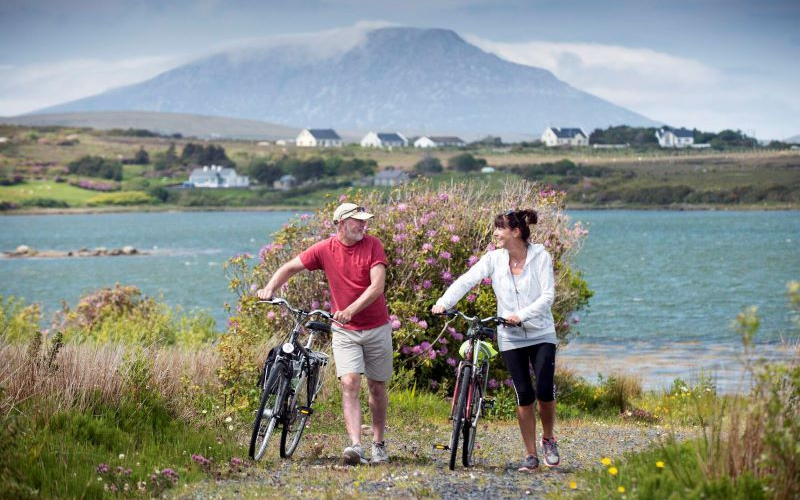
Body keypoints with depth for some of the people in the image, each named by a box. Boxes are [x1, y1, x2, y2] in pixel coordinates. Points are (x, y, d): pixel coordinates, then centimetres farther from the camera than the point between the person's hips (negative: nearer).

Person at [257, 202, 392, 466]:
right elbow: (290, 268, 3)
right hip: (344, 331, 0)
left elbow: (377, 286, -17)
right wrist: (270, 289, -14)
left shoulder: (372, 245, -8)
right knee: (350, 383, -16)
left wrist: (350, 310, -30)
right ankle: (355, 445, -25)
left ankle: (378, 444, 26)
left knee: (377, 387, 10)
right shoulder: (324, 249, -5)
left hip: (377, 328, 0)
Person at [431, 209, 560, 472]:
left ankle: (548, 439, 15)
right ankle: (531, 455, 9)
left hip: (541, 334, -2)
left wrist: (522, 315, -28)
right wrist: (444, 302, -27)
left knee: (545, 390, -13)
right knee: (524, 395, -2)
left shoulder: (540, 256, -8)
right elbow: (467, 280, -11)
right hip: (511, 338, 2)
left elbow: (548, 295, -14)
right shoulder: (494, 258, -2)